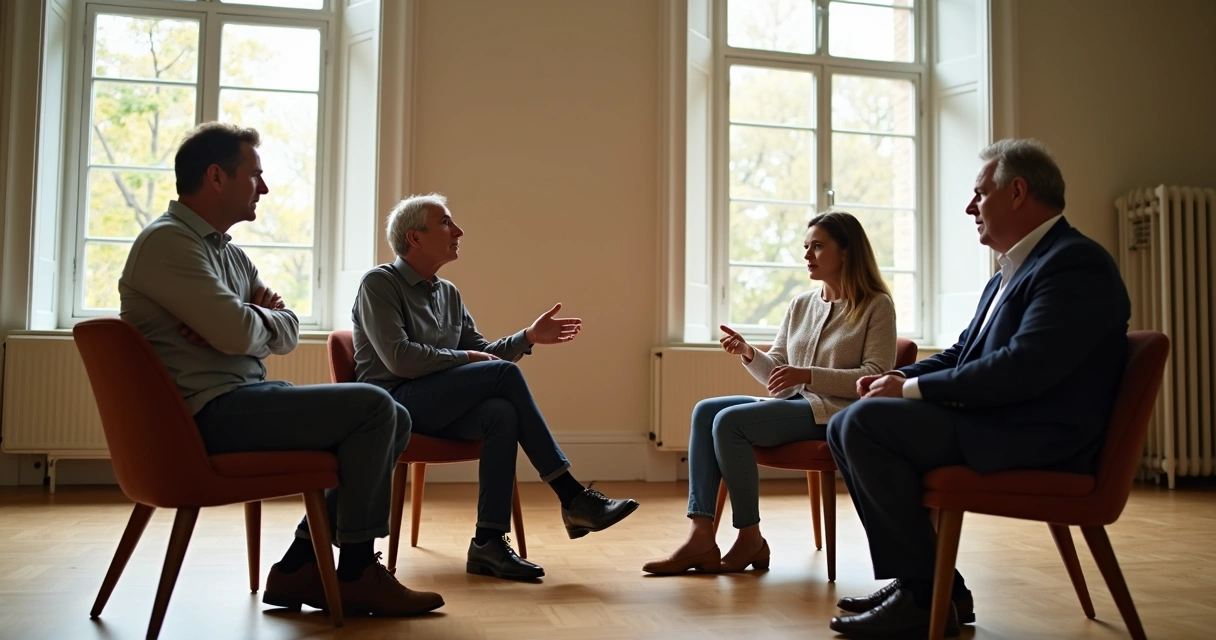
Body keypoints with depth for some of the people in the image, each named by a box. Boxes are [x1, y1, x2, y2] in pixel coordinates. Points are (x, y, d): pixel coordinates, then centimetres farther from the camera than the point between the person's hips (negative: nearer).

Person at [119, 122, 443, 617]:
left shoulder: (230, 253, 20)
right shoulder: (167, 241, -10)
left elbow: (287, 333, 12)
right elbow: (238, 334, -22)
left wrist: (254, 317, -10)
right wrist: (262, 316, 1)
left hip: (247, 397, 10)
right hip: (210, 411, -10)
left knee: (393, 421, 4)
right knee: (372, 406, -19)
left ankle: (301, 565, 2)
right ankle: (357, 572, -6)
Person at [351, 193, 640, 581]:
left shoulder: (449, 294, 18)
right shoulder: (379, 283, -4)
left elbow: (483, 353, 16)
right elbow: (399, 359, -16)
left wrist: (528, 337, 1)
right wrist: (465, 358, -9)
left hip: (439, 409, 6)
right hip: (393, 401, -6)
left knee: (502, 413, -29)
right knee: (506, 373, -24)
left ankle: (489, 542, -29)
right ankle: (571, 496, -22)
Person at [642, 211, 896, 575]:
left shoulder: (876, 306, -1)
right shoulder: (801, 306, 17)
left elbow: (877, 378, -11)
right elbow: (775, 373, 17)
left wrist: (808, 375, -19)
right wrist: (748, 354, -5)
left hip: (833, 411, -7)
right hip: (791, 405, 7)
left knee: (729, 421, -26)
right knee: (705, 411, -15)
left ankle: (750, 539, -14)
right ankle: (701, 535, -23)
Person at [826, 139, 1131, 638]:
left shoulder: (1076, 264, -14)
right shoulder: (1011, 272, 18)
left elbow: (1021, 370, -25)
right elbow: (961, 354, 22)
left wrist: (913, 389, -17)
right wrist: (897, 378, 2)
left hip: (1037, 441, -10)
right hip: (988, 423, 10)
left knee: (866, 422, -23)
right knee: (845, 427, 5)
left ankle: (928, 595, -13)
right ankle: (915, 577, 7)